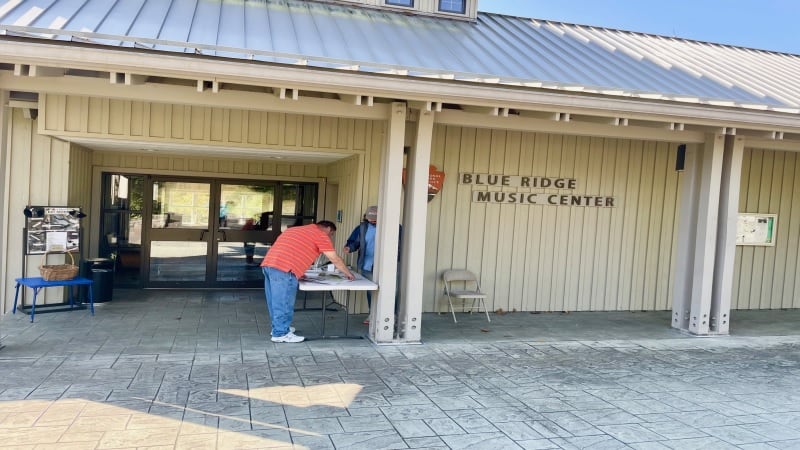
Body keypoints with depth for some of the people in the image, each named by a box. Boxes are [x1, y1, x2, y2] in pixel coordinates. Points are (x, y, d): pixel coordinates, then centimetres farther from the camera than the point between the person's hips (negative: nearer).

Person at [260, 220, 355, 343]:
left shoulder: (297, 230, 30)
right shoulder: (321, 235, 4)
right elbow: (336, 260, 6)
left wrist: (298, 272, 31)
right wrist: (348, 273, 21)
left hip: (269, 264, 9)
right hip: (283, 269, -9)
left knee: (276, 300, 18)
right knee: (283, 302, -1)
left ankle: (278, 327, 30)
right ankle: (281, 334, 4)